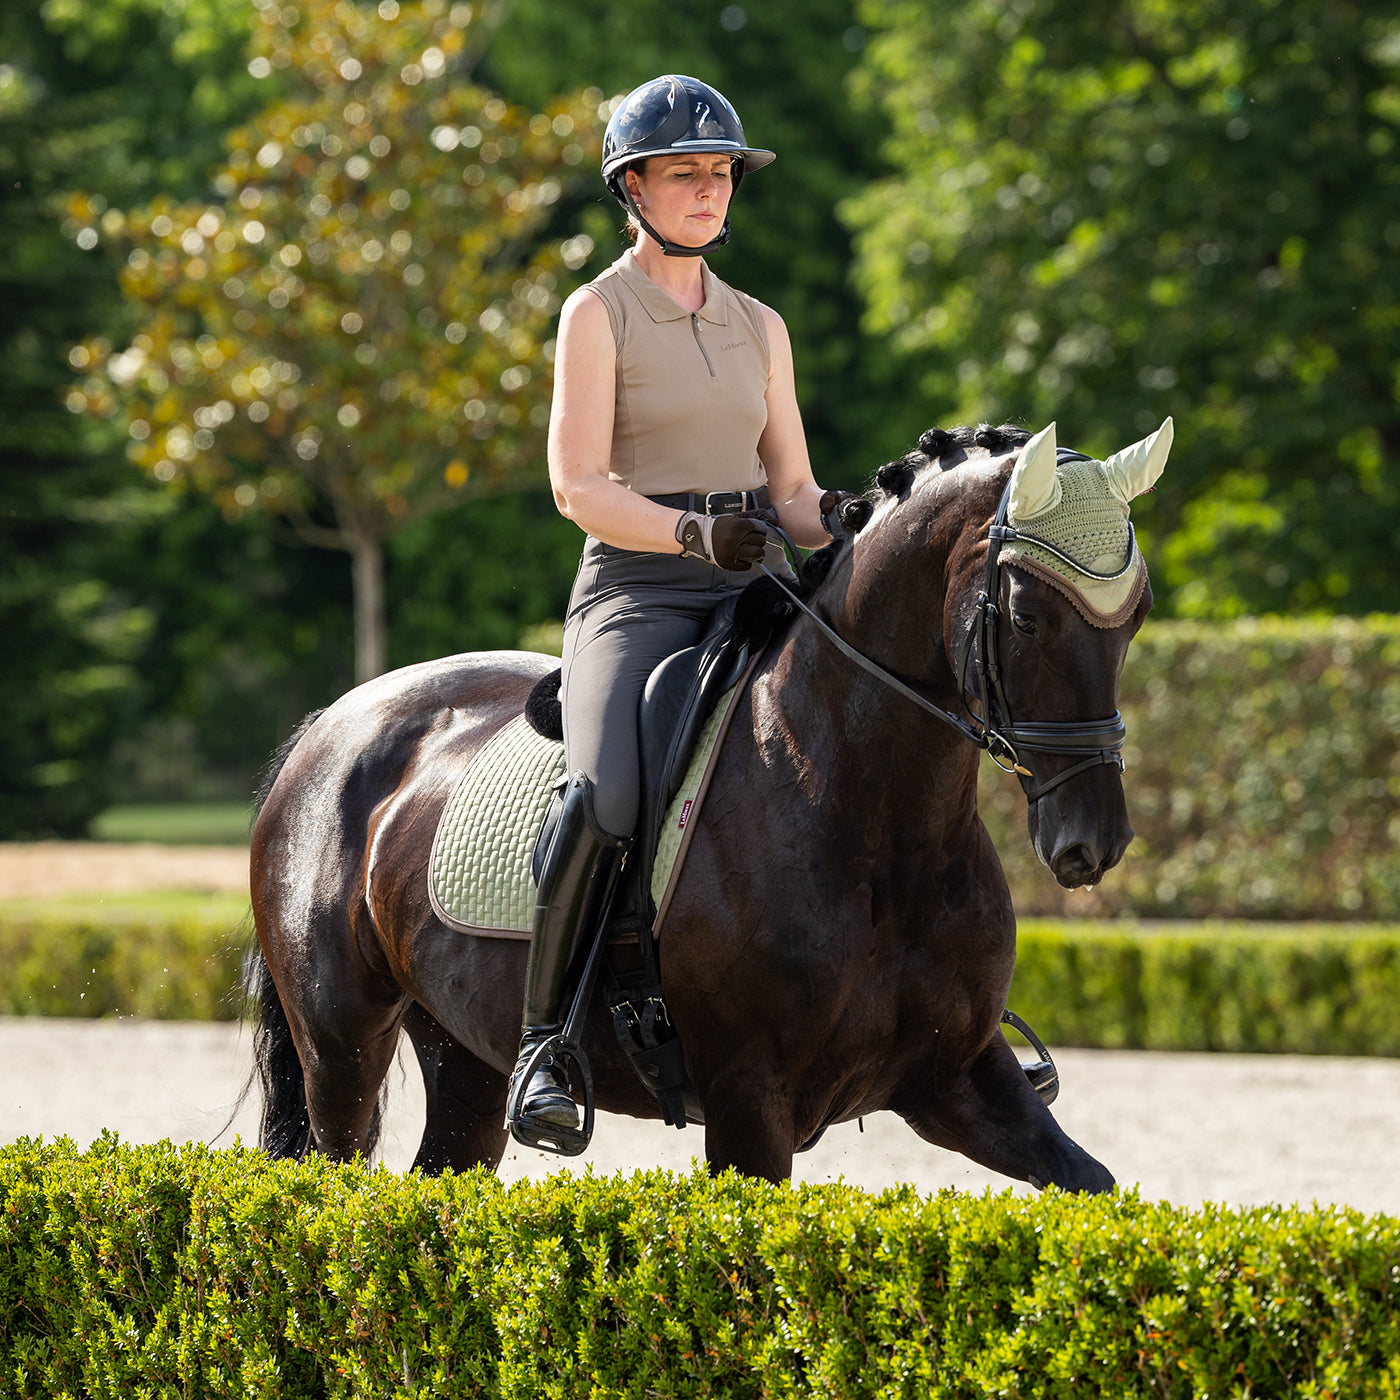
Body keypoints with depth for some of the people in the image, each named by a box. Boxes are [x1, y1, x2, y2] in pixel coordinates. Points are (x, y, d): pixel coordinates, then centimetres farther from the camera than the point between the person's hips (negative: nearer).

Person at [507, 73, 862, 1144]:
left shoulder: (761, 326, 18)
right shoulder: (599, 313, 2)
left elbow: (792, 488, 16)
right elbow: (578, 486, -7)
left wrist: (842, 533, -7)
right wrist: (694, 532, -23)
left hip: (750, 595, 5)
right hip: (636, 588, -5)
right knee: (608, 795, -31)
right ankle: (545, 1039, -18)